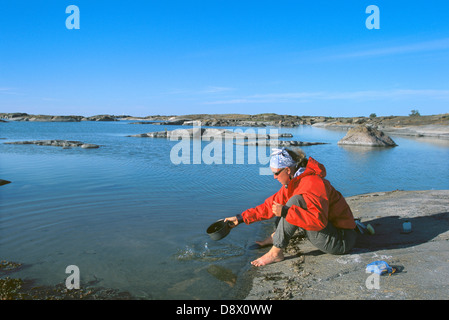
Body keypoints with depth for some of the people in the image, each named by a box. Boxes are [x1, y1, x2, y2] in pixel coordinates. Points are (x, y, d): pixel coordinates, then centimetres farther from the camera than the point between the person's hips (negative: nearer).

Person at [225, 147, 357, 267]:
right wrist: (241, 218, 5)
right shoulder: (293, 182, 4)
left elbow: (318, 220, -34)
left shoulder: (313, 183, -24)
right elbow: (271, 205, 7)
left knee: (295, 201, -25)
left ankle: (276, 252, -19)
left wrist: (285, 212, -31)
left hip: (342, 241, -10)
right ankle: (275, 236, 9)